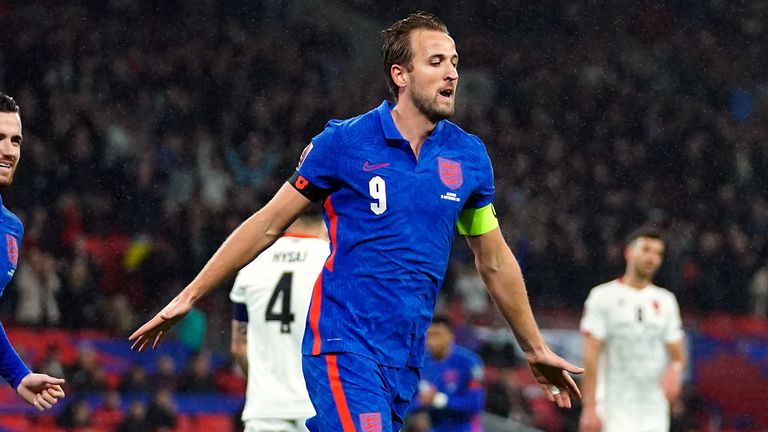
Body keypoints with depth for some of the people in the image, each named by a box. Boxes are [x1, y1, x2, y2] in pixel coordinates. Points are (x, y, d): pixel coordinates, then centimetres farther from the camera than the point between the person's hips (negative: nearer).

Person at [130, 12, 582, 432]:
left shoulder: (470, 157, 8)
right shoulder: (343, 143, -4)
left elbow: (495, 263, 20)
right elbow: (268, 225, 4)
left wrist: (536, 350, 26)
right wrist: (189, 296, 4)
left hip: (405, 359, 5)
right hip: (343, 344, -5)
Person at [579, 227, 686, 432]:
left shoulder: (665, 300, 13)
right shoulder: (604, 296, -2)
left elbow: (677, 354, 14)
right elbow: (591, 356, -6)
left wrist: (675, 370, -11)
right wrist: (590, 407, -14)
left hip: (655, 413, 5)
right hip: (616, 407, -5)